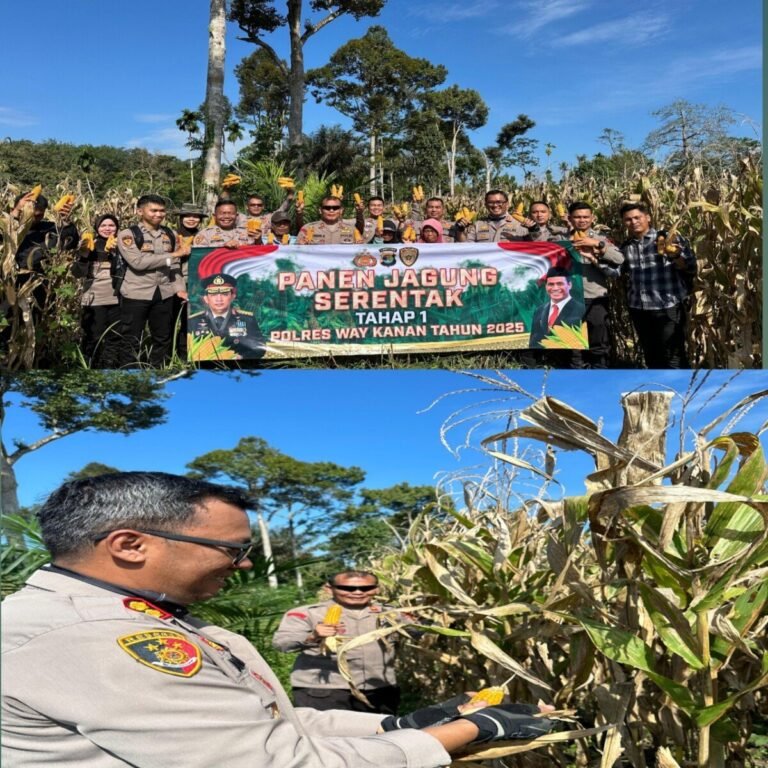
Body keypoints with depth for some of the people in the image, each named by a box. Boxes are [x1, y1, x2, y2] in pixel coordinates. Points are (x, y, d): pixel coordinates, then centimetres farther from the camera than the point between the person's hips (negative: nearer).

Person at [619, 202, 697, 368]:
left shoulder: (667, 238, -5)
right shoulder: (625, 246, 9)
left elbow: (690, 267, -7)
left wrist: (675, 256, -26)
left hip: (668, 307, -5)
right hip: (639, 309, 5)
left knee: (673, 357, -2)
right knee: (651, 357, 16)